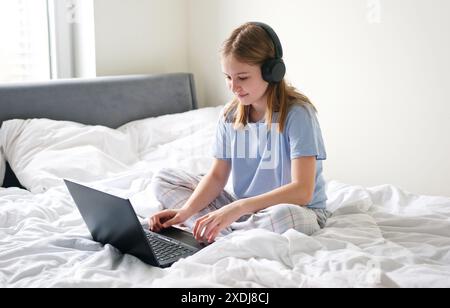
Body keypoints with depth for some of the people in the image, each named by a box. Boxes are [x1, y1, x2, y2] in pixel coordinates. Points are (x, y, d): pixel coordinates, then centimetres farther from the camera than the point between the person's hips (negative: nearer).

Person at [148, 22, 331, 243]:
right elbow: (218, 175, 2)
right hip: (240, 207, 6)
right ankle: (227, 233, -18)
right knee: (163, 179, -1)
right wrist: (186, 211, -16)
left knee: (285, 217, -43)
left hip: (295, 210, -5)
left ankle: (223, 235, -15)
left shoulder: (297, 114, -18)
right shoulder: (230, 115, 0)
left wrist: (237, 208, -34)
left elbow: (302, 191, -26)